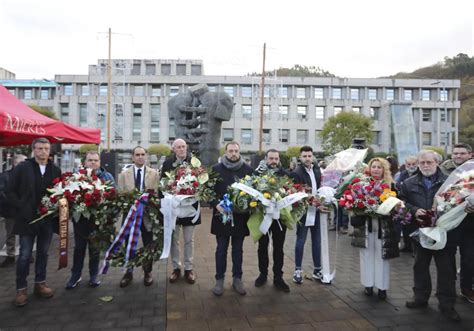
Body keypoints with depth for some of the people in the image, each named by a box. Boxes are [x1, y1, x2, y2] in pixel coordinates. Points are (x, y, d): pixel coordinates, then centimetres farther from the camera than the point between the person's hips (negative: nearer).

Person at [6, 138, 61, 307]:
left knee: (43, 253, 14)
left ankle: (40, 283, 28)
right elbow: (10, 191, -2)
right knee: (25, 255, 3)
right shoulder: (22, 168, -4)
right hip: (27, 219, -3)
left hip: (47, 219, 3)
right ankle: (21, 289, 17)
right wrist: (21, 209, -10)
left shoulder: (55, 170, 3)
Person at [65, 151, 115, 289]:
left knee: (95, 248, 11)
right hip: (80, 217, 0)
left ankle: (93, 276, 25)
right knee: (79, 248, 12)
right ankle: (75, 276, 26)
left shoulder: (107, 176, 2)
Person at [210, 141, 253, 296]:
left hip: (241, 215, 1)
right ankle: (219, 280, 21)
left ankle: (237, 279, 25)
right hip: (222, 214, -1)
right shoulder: (216, 169, 0)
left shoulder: (248, 169, 3)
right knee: (221, 249, 8)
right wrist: (216, 204, -16)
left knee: (238, 250, 12)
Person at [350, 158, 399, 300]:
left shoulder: (390, 185, 1)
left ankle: (382, 287, 18)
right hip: (365, 225, 1)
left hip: (384, 227, -1)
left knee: (382, 257, 6)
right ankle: (368, 284, 22)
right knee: (367, 255, 10)